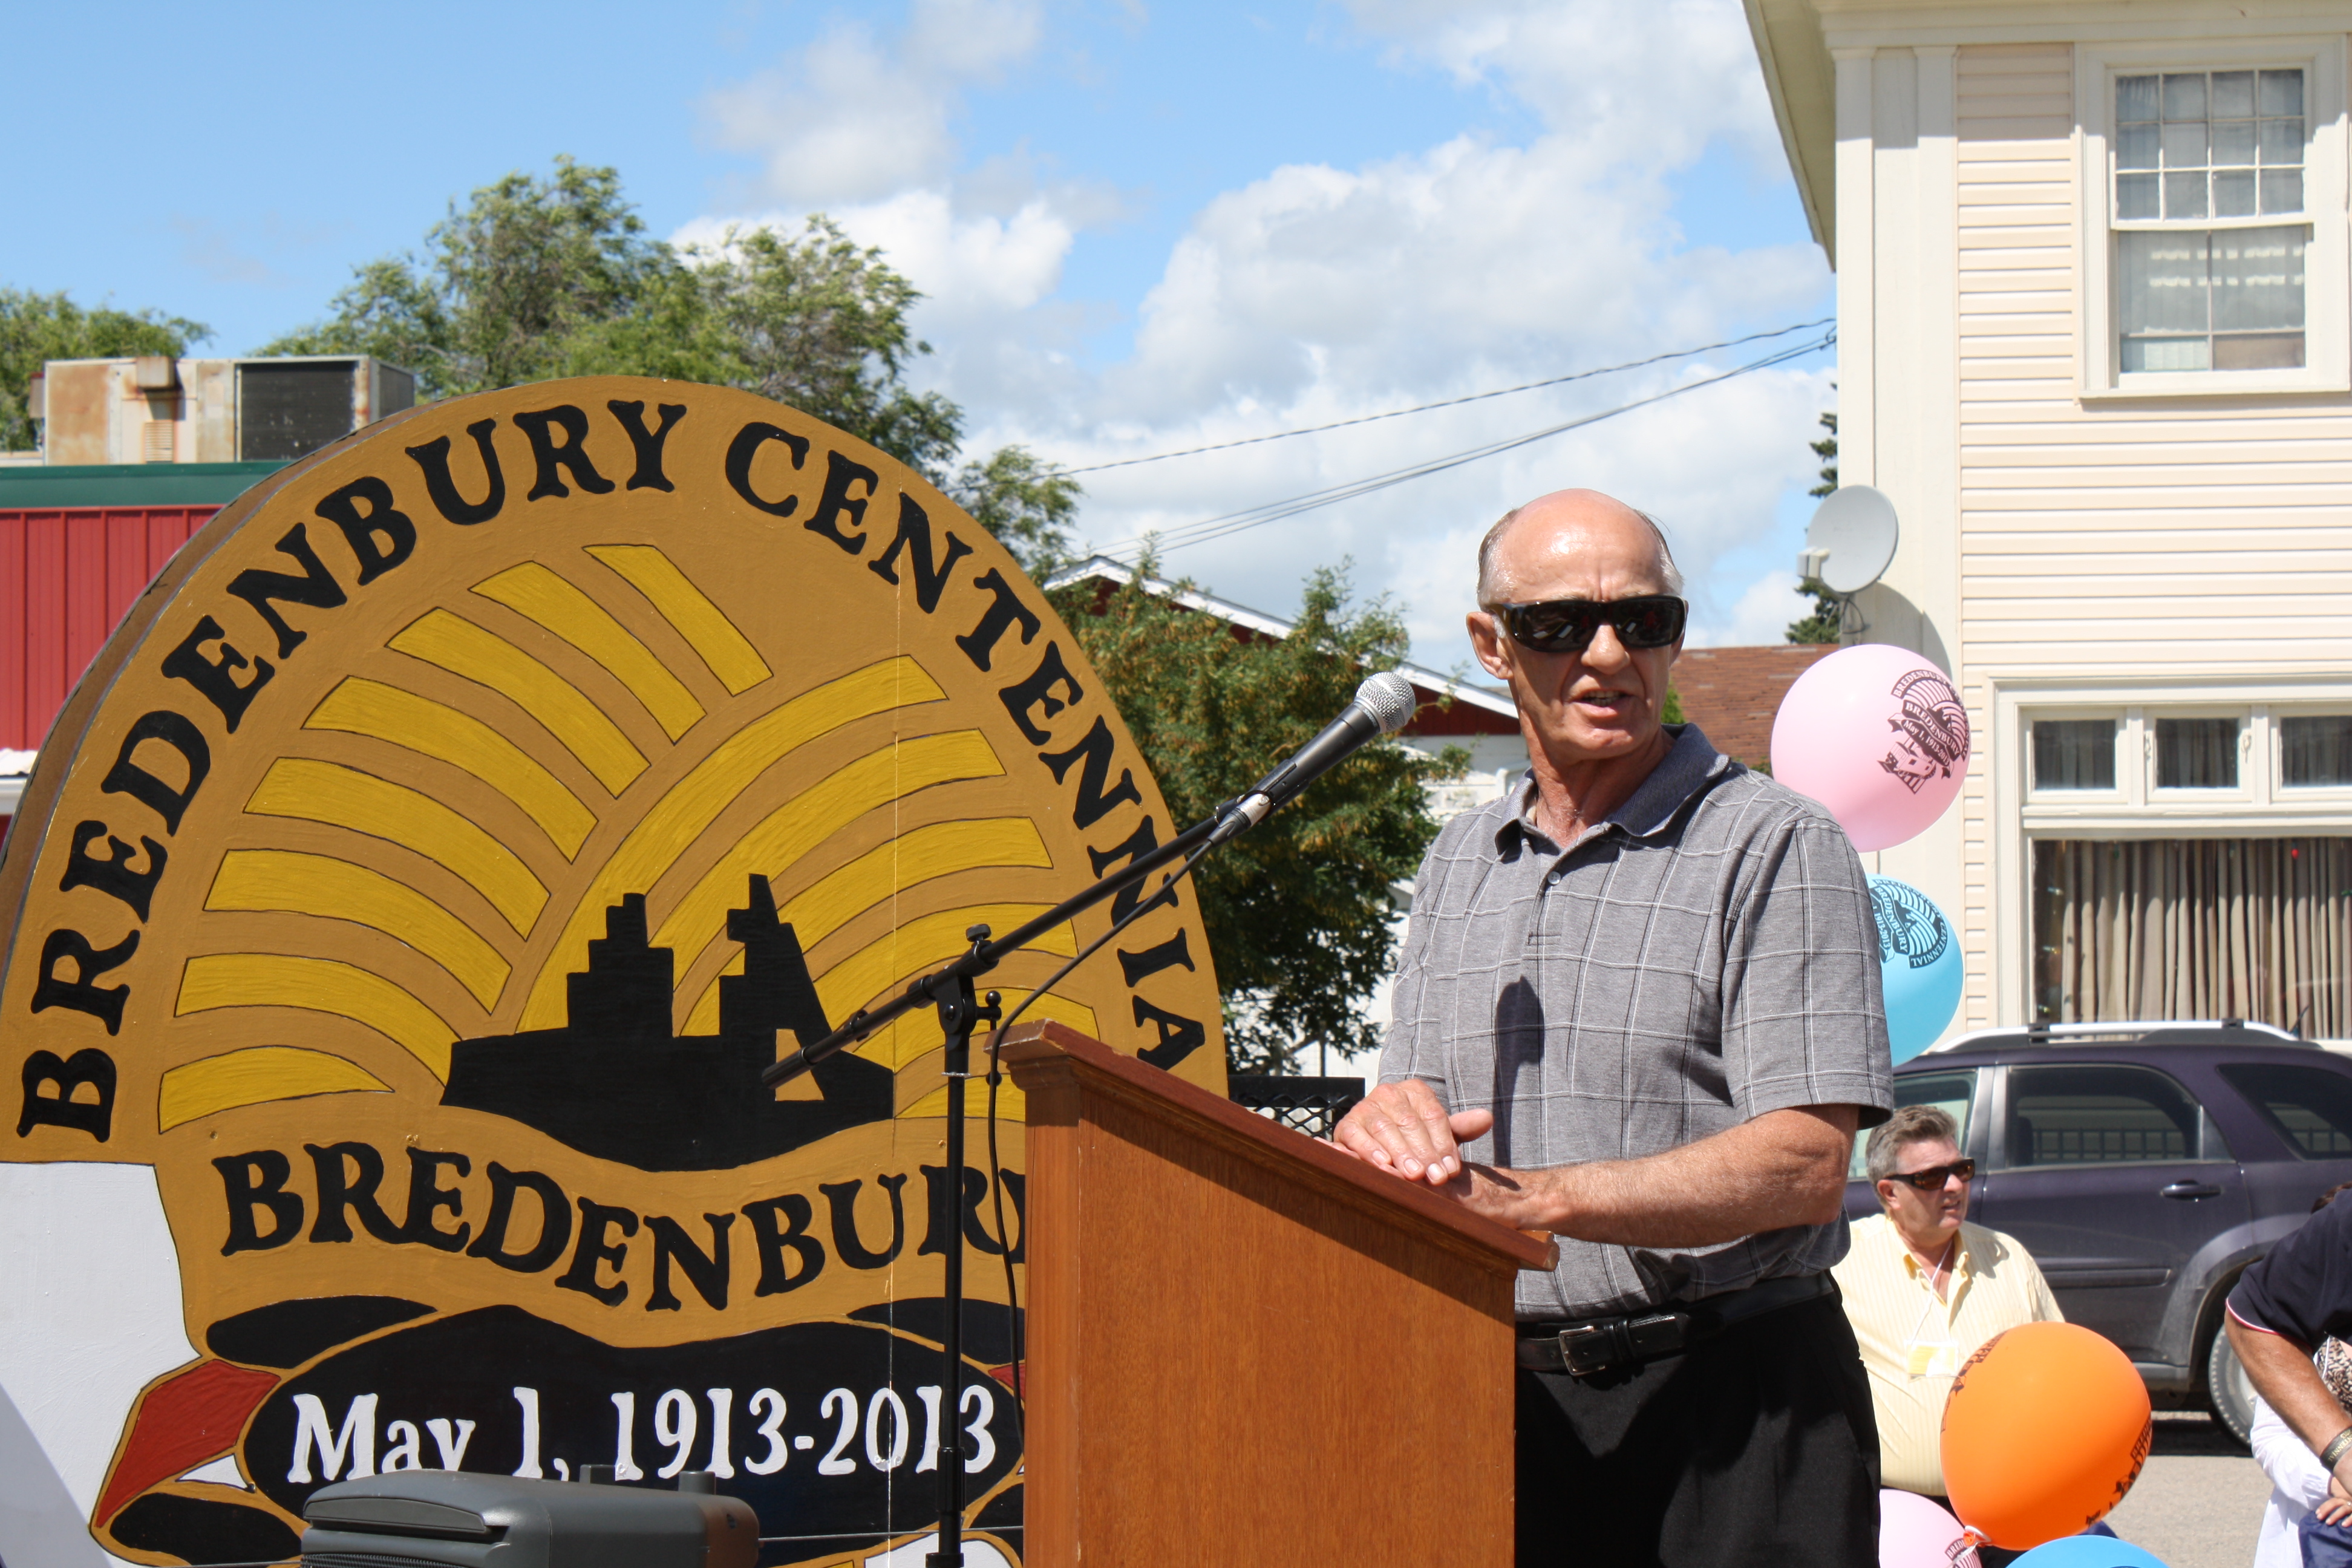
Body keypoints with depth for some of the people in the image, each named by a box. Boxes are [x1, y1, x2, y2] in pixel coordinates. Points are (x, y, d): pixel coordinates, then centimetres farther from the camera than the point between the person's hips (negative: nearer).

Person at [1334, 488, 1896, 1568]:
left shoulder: (1775, 849, -5)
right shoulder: (1459, 864, 16)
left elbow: (1803, 1167, -15)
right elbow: (1405, 1120, 14)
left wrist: (1539, 1197, -23)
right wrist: (1386, 1124, -11)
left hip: (1733, 1404, -5)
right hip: (1512, 1399, 5)